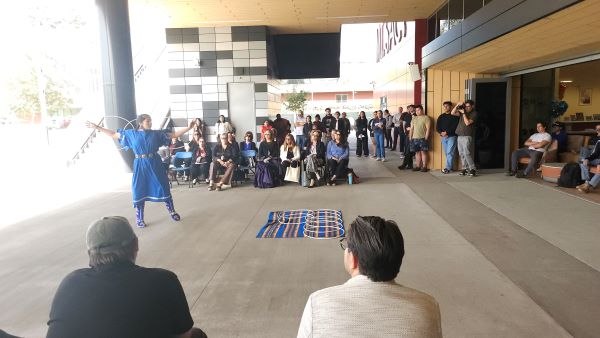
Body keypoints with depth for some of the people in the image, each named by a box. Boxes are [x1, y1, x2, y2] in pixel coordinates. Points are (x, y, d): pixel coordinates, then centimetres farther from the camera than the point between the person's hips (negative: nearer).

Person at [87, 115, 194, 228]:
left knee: (163, 187, 4)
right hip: (140, 166, 0)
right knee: (140, 191, 4)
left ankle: (172, 212, 21)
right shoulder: (131, 133, 3)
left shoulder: (156, 133, 3)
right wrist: (97, 127, 8)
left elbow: (174, 134, 3)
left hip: (155, 165, 0)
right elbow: (114, 134, 11)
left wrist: (189, 128, -4)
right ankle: (139, 219, 16)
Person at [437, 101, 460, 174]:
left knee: (450, 153, -9)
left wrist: (446, 132, -16)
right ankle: (450, 167, 11)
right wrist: (441, 132, -10)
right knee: (447, 153, 6)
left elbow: (455, 126, -12)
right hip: (443, 137, 5)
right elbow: (437, 126, 8)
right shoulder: (441, 116, 15)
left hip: (452, 136, -5)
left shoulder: (455, 116, -1)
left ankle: (447, 168, -10)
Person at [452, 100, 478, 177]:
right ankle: (465, 169, 12)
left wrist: (463, 113, -12)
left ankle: (473, 169, -10)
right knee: (461, 154, 6)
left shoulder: (474, 113, -3)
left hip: (467, 136, -7)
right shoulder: (462, 112, 15)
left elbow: (467, 123, -15)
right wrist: (457, 105, -4)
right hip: (459, 136, 7)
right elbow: (453, 113, 7)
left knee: (467, 153, -15)